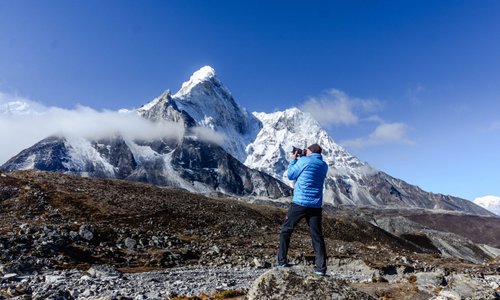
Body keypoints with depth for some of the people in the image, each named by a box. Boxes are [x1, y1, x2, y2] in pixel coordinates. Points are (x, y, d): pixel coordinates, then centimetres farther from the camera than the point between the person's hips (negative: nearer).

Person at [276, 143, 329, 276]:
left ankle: (282, 261, 11)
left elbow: (290, 175, 4)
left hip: (300, 203, -4)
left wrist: (293, 160, 15)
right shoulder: (324, 166, 11)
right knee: (317, 236, 8)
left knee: (286, 230, 10)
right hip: (316, 205, 4)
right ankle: (321, 267, 4)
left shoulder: (304, 161, -6)